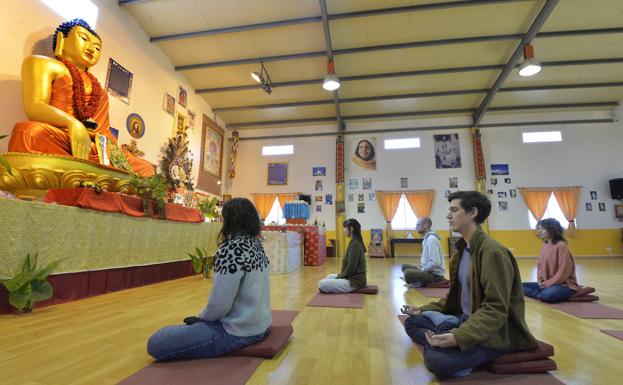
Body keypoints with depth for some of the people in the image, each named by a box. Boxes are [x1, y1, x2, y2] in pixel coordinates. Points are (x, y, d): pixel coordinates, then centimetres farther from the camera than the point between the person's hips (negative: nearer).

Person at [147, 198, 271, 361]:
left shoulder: (232, 247, -26)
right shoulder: (257, 243, 2)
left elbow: (219, 304, -25)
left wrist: (202, 317, -3)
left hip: (238, 331, -10)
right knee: (193, 323, 31)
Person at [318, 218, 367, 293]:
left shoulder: (355, 244, -22)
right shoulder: (355, 242, 8)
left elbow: (350, 268, -24)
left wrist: (339, 276, -10)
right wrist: (340, 275, 12)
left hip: (354, 281, -10)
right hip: (353, 277, 10)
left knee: (321, 284, -12)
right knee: (329, 277, 27)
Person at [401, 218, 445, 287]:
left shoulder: (431, 239, -21)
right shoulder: (427, 238, 12)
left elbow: (435, 263, -27)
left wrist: (422, 269, -15)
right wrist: (421, 267, 7)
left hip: (435, 274, -10)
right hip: (428, 270, 10)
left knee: (407, 273, -28)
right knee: (404, 266, 13)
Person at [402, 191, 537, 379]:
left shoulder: (493, 252, -21)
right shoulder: (462, 249, 8)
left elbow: (496, 309, -25)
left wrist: (459, 337, -34)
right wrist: (424, 310, 6)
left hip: (495, 332, -8)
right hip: (464, 320, 9)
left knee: (435, 358, -29)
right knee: (412, 322, 3)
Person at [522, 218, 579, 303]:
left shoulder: (561, 246, -16)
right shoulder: (544, 245, 8)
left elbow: (564, 270, -20)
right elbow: (540, 264, 14)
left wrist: (547, 283, -17)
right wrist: (540, 281, -1)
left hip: (565, 284, -7)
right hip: (546, 283, 7)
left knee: (547, 294, -37)